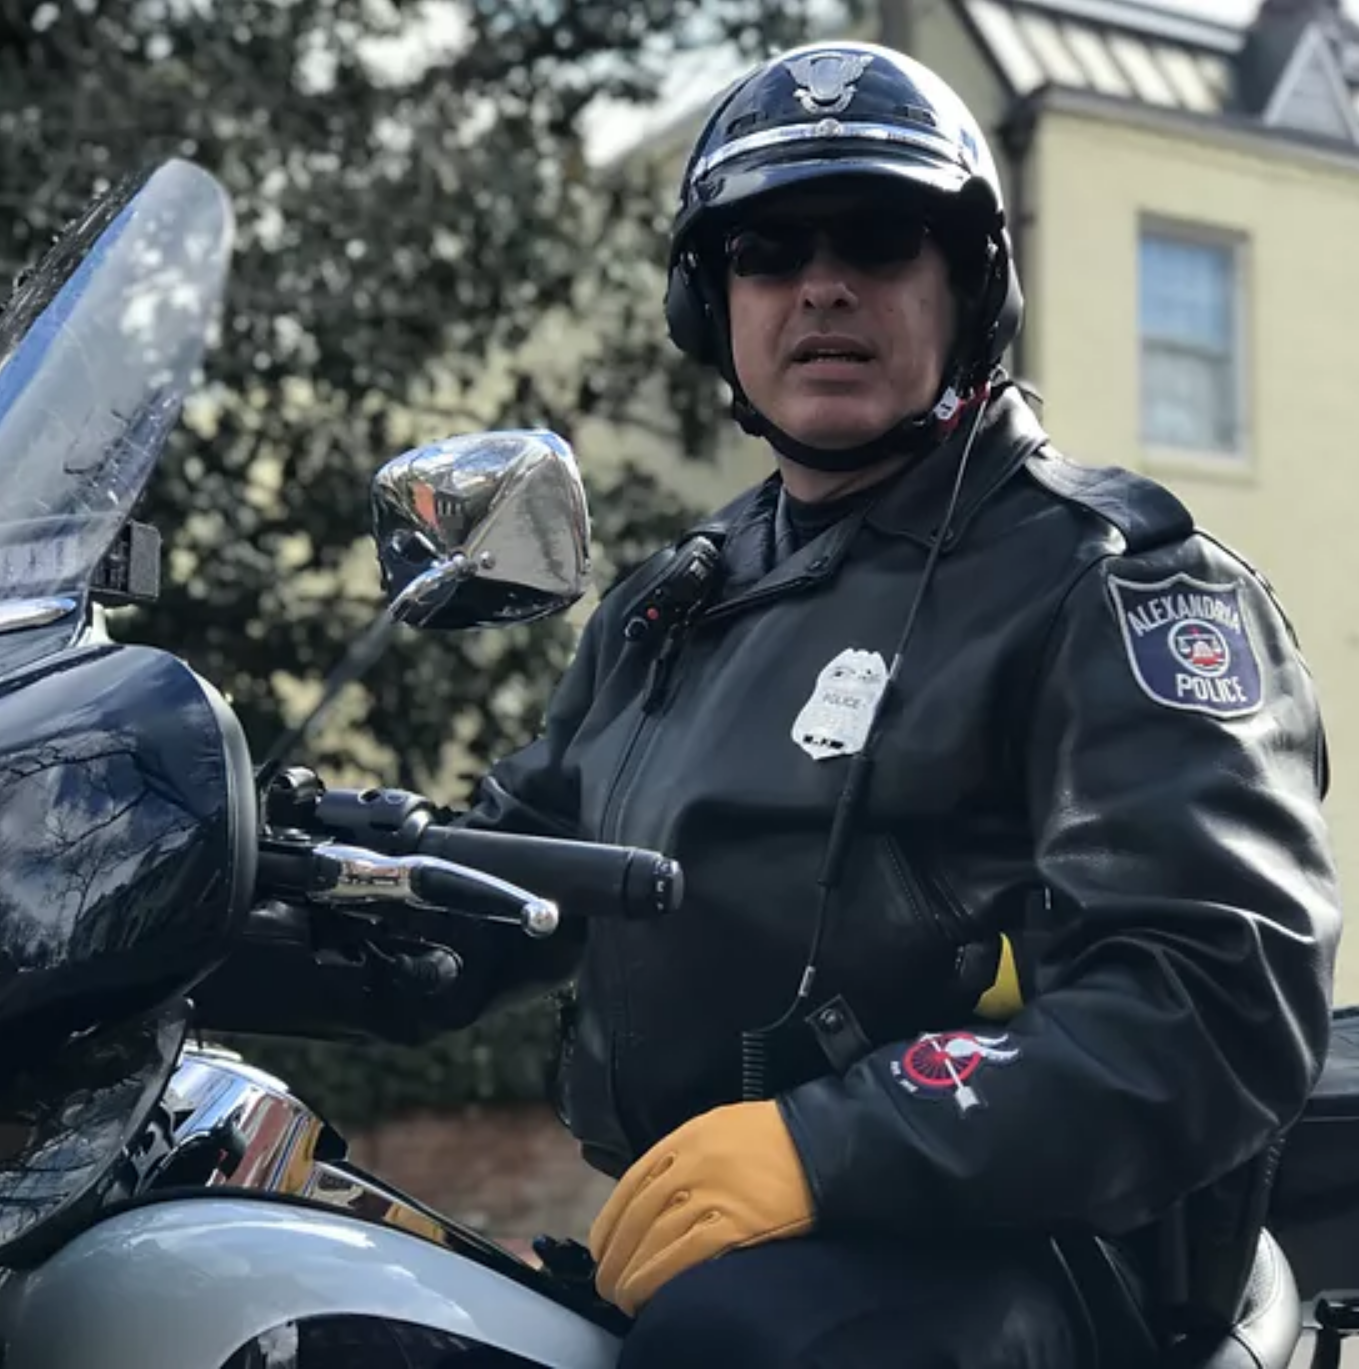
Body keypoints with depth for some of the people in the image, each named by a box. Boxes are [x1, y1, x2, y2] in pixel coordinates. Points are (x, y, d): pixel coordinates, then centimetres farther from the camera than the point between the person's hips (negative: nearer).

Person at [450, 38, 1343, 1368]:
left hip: (991, 1253, -8)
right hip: (683, 1243, 8)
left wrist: (826, 1152, -27)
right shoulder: (666, 611, 20)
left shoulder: (1103, 574, -3)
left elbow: (1228, 993, -16)